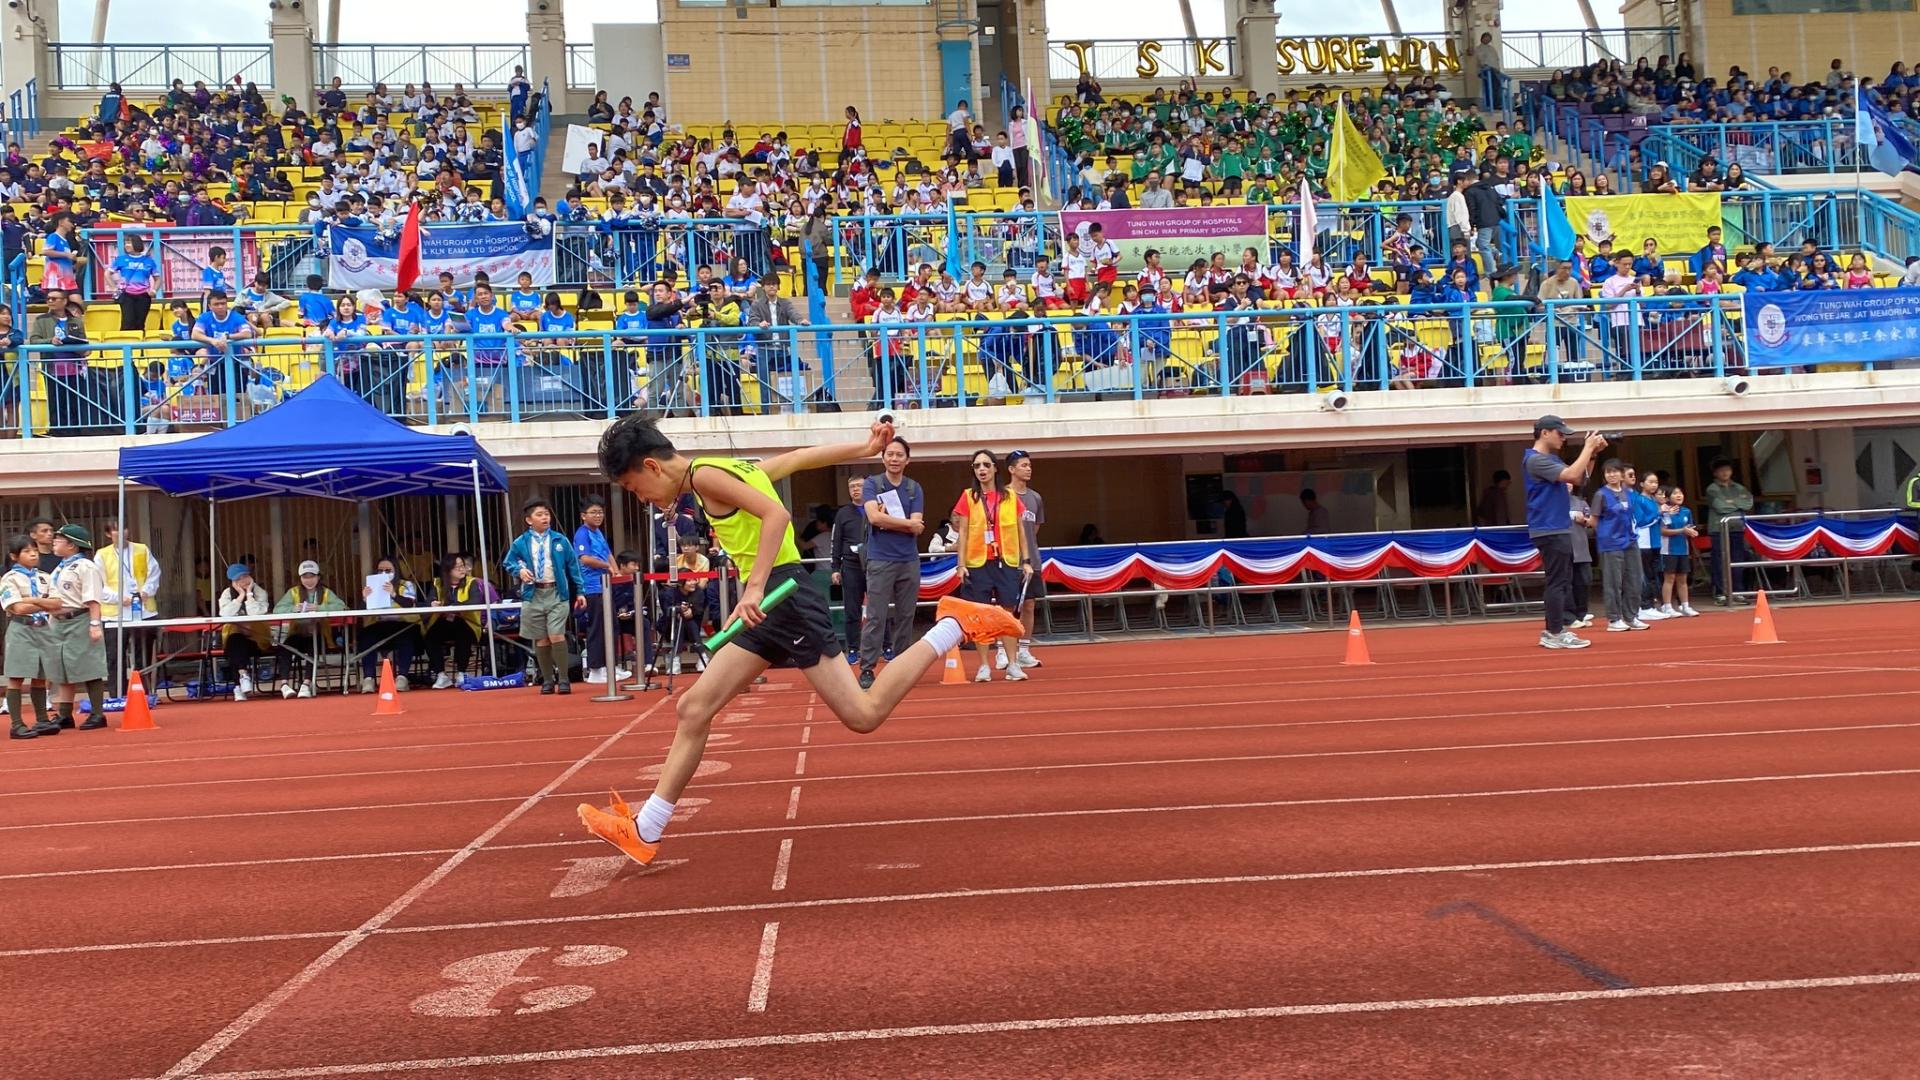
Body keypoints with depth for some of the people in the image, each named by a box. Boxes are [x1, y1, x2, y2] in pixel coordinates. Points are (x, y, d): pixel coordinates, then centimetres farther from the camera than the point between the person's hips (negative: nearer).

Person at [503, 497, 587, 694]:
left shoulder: (559, 541, 5)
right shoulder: (520, 543, 4)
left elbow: (573, 566, 8)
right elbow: (508, 563, 13)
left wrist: (579, 592, 6)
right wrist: (519, 570, -10)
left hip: (557, 593, -1)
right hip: (533, 595, 1)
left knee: (556, 636, -13)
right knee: (541, 640, 6)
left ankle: (563, 680, -5)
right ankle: (547, 681, 16)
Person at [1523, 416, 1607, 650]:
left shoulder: (1552, 459, 17)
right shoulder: (1535, 459, -15)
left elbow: (1580, 479, 17)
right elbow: (1572, 475, -23)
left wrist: (1593, 453, 6)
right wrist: (1587, 448, -13)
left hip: (1560, 530, 10)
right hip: (1550, 531, -10)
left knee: (1563, 582, 13)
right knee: (1557, 583, -8)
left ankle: (1553, 630, 17)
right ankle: (1556, 634, -5)